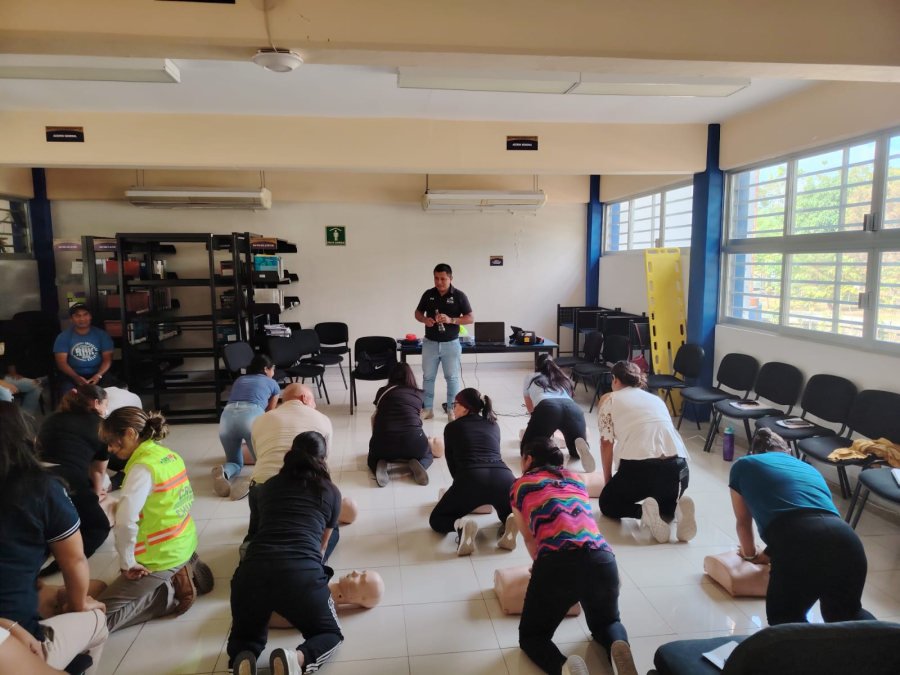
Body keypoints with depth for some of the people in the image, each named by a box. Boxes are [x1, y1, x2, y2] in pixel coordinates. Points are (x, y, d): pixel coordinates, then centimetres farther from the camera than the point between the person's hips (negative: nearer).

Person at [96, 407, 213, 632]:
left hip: (161, 558, -9)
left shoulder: (143, 467, -23)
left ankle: (172, 593, -5)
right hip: (184, 545, 9)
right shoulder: (170, 455, 3)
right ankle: (186, 572, 15)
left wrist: (127, 562, -18)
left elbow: (126, 521, -30)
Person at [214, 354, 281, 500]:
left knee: (235, 462, 20)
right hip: (252, 415, -3)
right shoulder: (272, 384, 27)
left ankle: (224, 472, -16)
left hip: (227, 417, 3)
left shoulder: (239, 380, 36)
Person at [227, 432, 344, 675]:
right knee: (329, 633, 23)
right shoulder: (331, 491, 20)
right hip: (302, 573, -2)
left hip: (253, 570, 2)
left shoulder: (270, 485, 25)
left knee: (245, 636, 29)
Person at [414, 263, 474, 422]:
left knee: (452, 377, 5)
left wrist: (451, 320, -22)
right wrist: (425, 319, -12)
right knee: (428, 377, 8)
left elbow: (470, 318, -8)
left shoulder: (459, 295, -7)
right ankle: (427, 409, 19)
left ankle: (452, 410, 16)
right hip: (430, 343, 3)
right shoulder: (428, 294, 1)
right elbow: (418, 313, 11)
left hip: (451, 344, -2)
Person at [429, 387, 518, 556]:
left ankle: (460, 525, -11)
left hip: (469, 479, -3)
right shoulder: (493, 425, 28)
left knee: (436, 520, 22)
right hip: (503, 477, 3)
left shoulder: (452, 427, 19)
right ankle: (508, 522, 2)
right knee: (508, 510, 39)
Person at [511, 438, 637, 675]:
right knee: (606, 622, 34)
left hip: (558, 563, -4)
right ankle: (618, 647, -2)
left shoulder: (521, 485, 17)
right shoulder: (576, 479, 28)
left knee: (531, 636, 20)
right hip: (603, 561, 4)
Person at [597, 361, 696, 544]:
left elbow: (606, 443, 8)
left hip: (638, 467, -4)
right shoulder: (656, 398, 27)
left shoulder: (609, 399, 14)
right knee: (666, 501, 36)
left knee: (607, 503, 23)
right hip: (678, 468, 5)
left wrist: (608, 480, 22)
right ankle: (677, 508, 1)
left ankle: (644, 512, -7)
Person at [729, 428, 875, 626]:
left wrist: (751, 554, 56)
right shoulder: (809, 469, 36)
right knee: (847, 612, 32)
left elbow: (744, 523, 36)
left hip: (799, 544, -4)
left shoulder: (744, 465, 25)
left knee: (783, 617, 22)